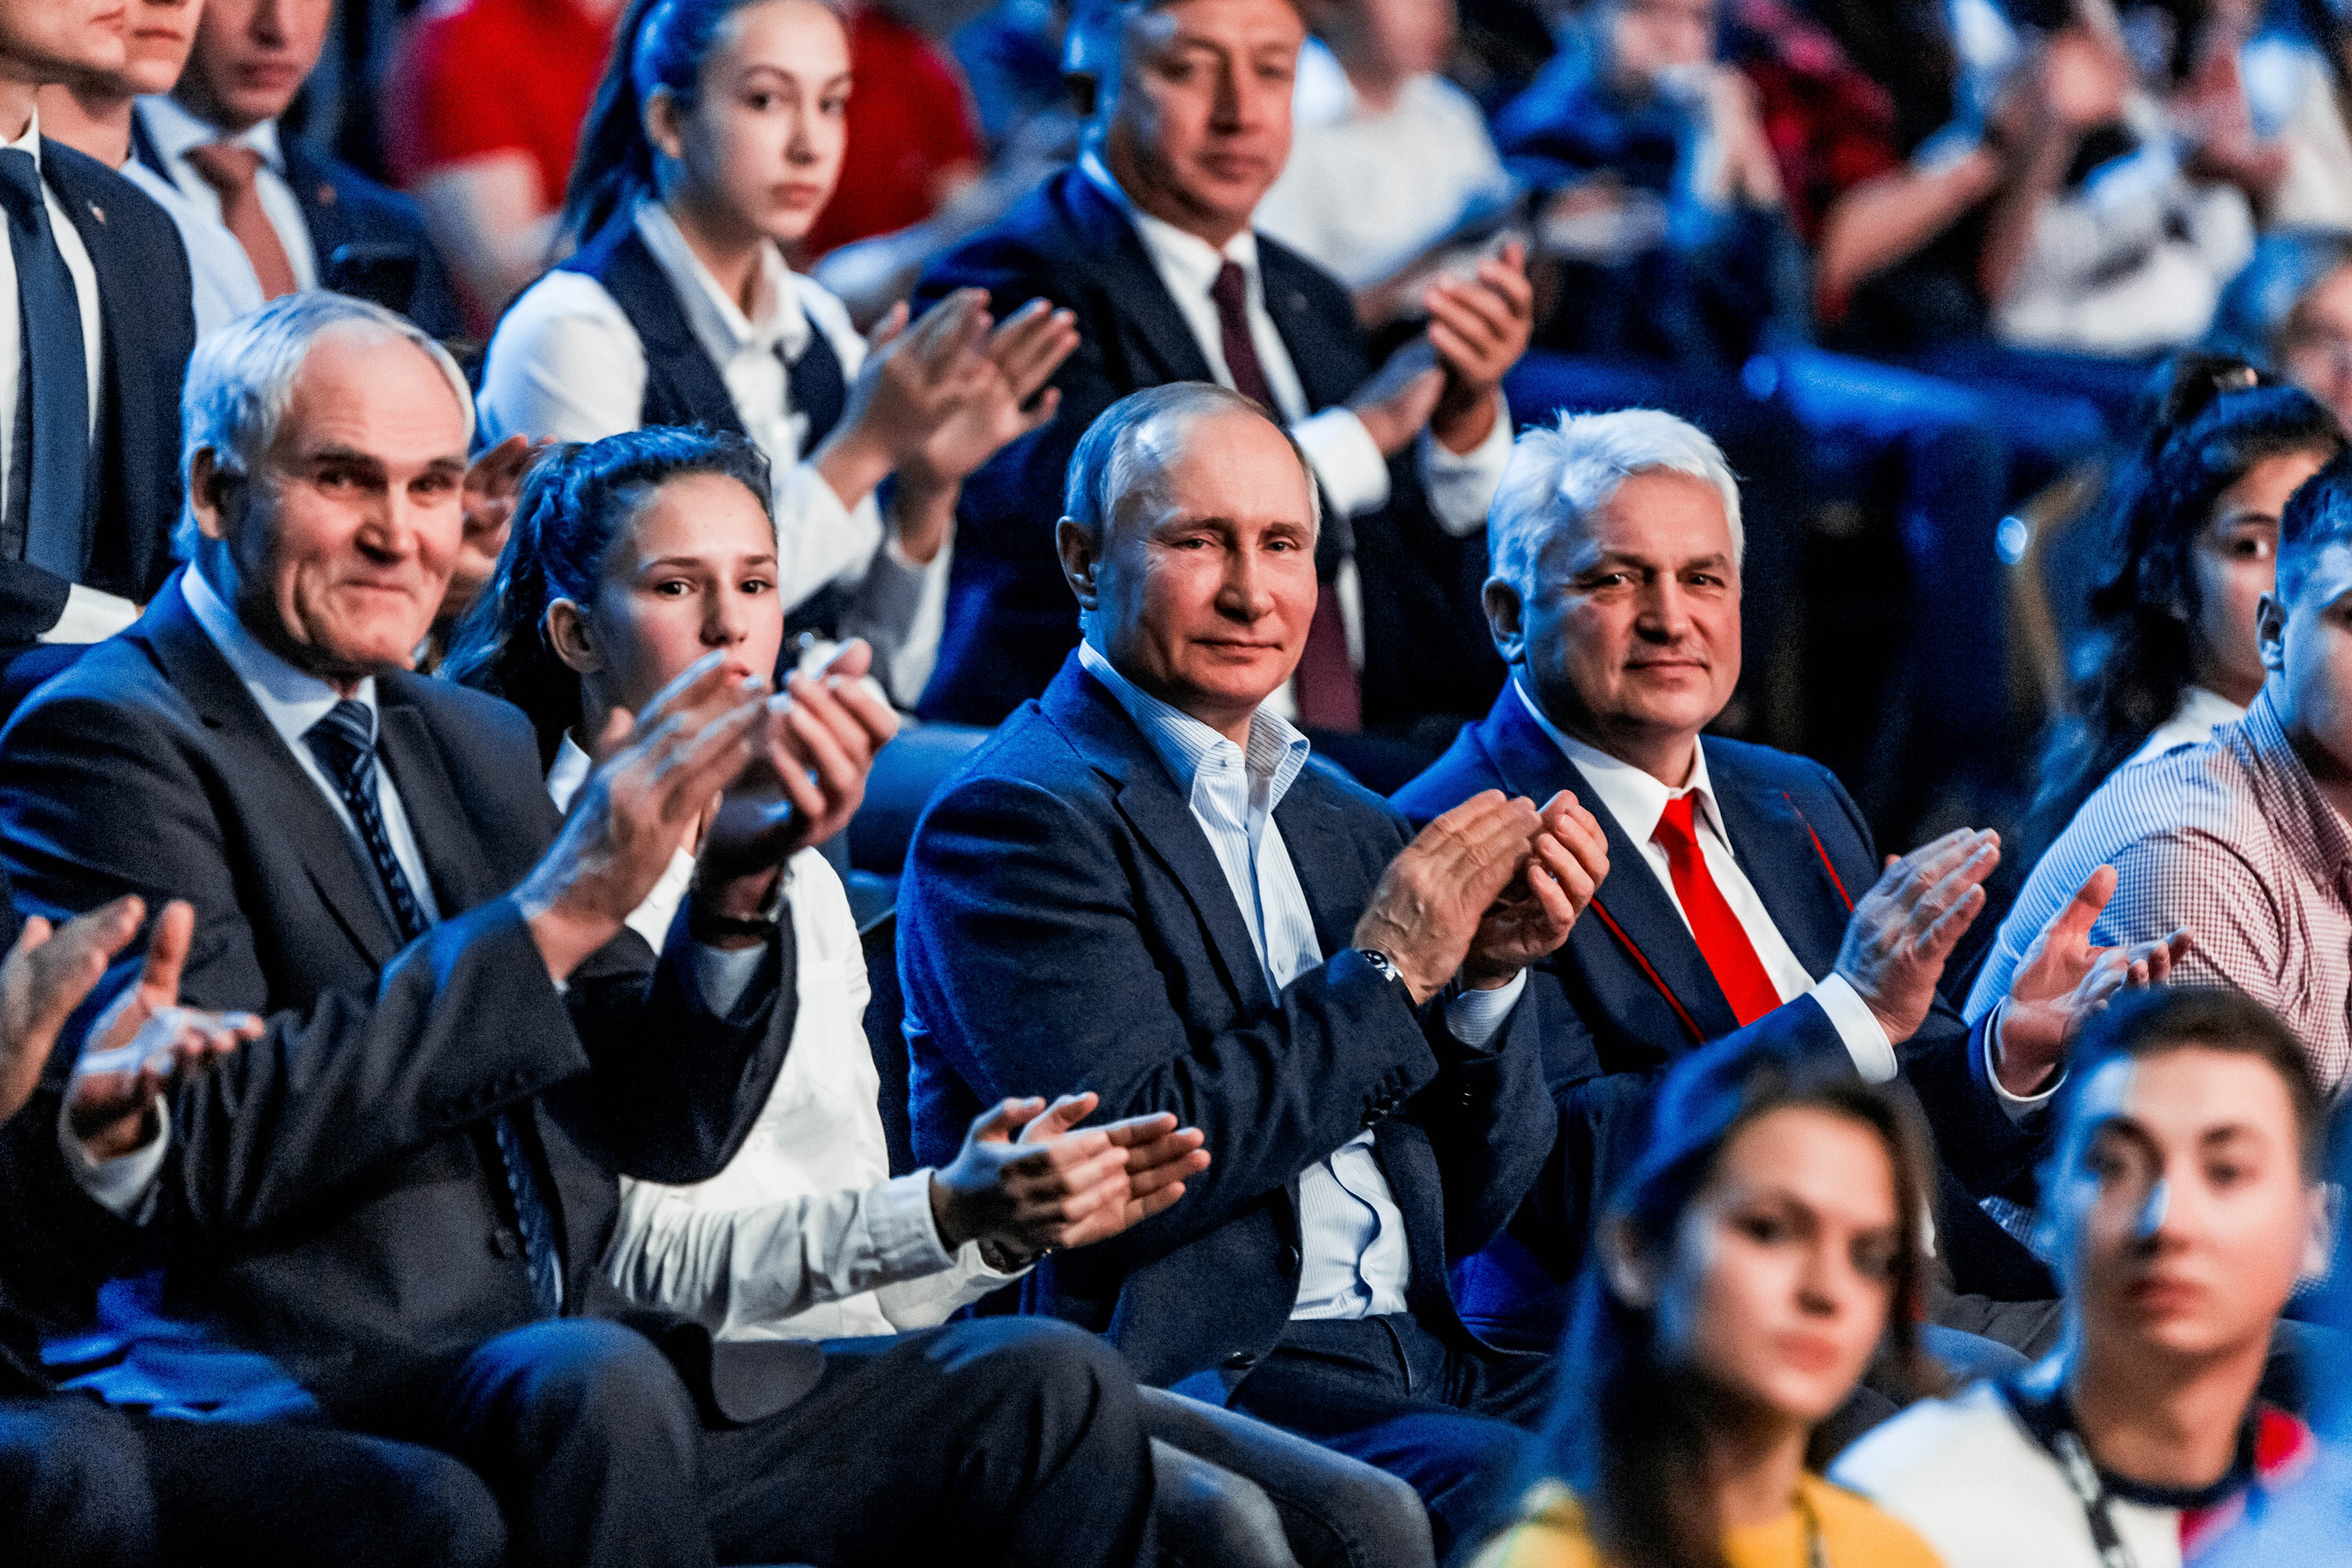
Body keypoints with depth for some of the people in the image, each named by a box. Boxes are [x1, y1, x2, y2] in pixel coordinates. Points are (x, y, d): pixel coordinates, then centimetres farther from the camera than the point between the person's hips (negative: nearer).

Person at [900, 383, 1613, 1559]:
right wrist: (1387, 971, -8)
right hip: (1195, 1389, -7)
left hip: (1421, 1354, 7)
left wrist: (1488, 978, 1)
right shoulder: (1017, 818, -3)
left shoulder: (1347, 828, 21)